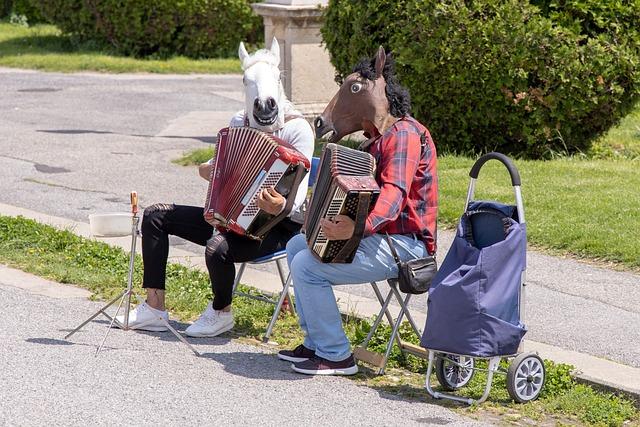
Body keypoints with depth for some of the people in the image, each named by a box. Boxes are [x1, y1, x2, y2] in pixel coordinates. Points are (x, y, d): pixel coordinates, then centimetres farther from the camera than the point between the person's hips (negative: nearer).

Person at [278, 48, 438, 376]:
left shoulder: (404, 134, -17)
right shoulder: (379, 139, 18)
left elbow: (393, 193, -33)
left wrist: (358, 227, -49)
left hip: (403, 244, -11)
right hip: (379, 235, 11)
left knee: (307, 265, -19)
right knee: (296, 246, 16)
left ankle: (335, 356, -10)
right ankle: (316, 342, 16)